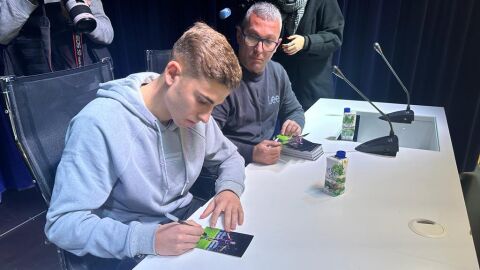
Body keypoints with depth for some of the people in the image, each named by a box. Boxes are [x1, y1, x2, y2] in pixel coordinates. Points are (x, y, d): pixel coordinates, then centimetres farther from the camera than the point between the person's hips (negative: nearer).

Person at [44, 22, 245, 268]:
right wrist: (149, 239, -35)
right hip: (133, 249, -3)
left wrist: (229, 189, -13)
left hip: (188, 222, 4)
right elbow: (62, 223, -24)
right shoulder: (98, 124, -25)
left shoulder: (193, 110, -6)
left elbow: (229, 156, 8)